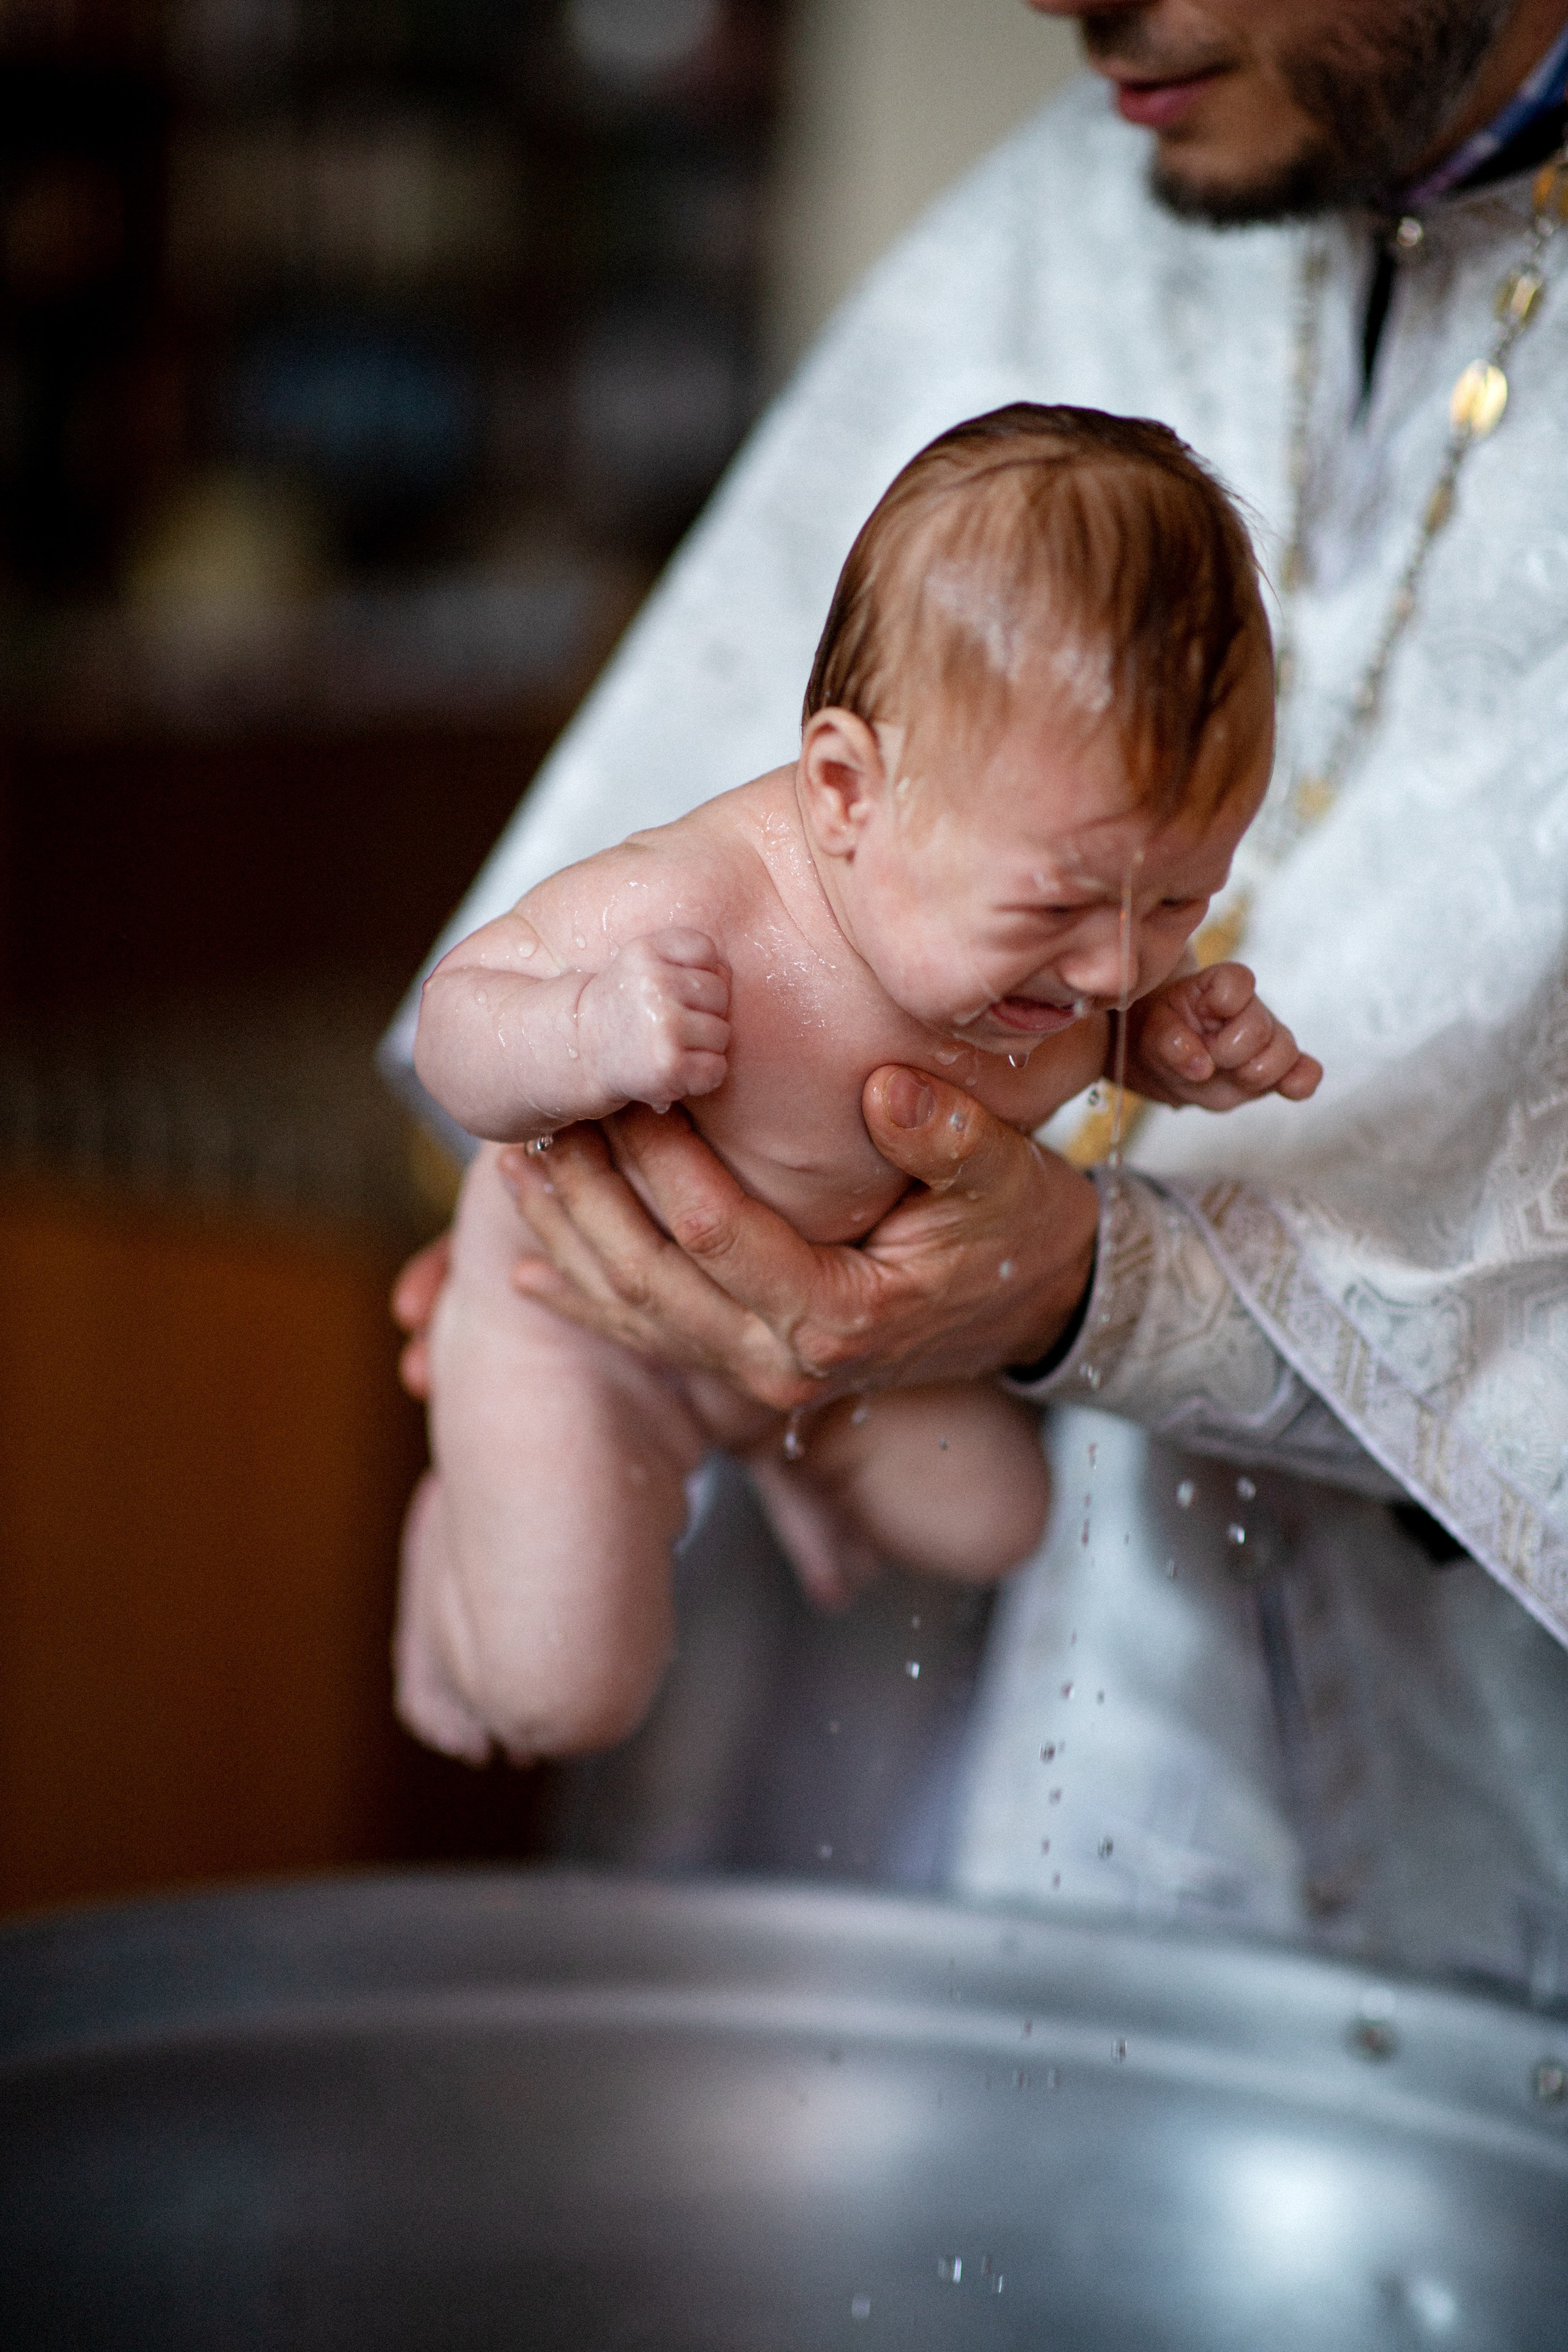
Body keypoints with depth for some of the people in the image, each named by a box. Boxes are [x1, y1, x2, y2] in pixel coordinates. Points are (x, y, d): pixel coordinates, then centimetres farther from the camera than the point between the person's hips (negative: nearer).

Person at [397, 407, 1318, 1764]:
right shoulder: (685, 919, -43)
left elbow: (1097, 1033, 3)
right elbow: (458, 1017, -28)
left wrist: (1182, 1048, -20)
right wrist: (586, 1040, -50)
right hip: (588, 1325, -5)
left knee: (991, 1524, 15)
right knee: (567, 1696, -6)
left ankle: (796, 1458, 48)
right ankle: (456, 1537, 29)